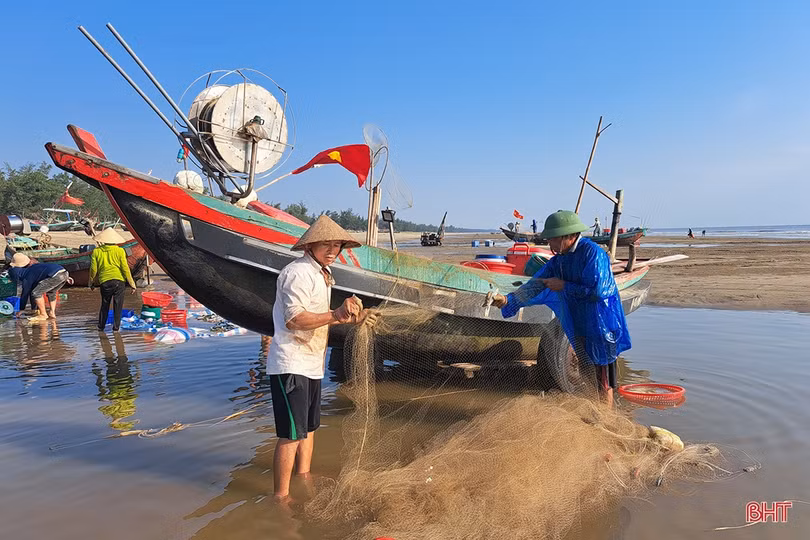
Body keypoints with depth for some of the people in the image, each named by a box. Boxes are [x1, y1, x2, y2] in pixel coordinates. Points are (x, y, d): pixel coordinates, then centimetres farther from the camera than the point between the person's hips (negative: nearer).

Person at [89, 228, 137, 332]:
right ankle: (116, 328, 8)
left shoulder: (96, 251, 3)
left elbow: (93, 269, 7)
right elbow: (125, 269, -3)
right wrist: (132, 284, 4)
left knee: (104, 305, 17)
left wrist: (91, 283, 23)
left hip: (104, 281, 2)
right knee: (118, 306, 6)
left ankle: (101, 327, 21)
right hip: (119, 280, -2)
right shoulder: (120, 251, -2)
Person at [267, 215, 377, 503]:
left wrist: (353, 318, 7)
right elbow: (294, 319, -27)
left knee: (309, 427, 20)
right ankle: (281, 496, 8)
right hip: (290, 365, -10)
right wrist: (336, 315, -27)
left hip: (311, 364, 10)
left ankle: (304, 478, 36)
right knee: (291, 434, -4)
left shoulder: (323, 273, 15)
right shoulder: (298, 272, -18)